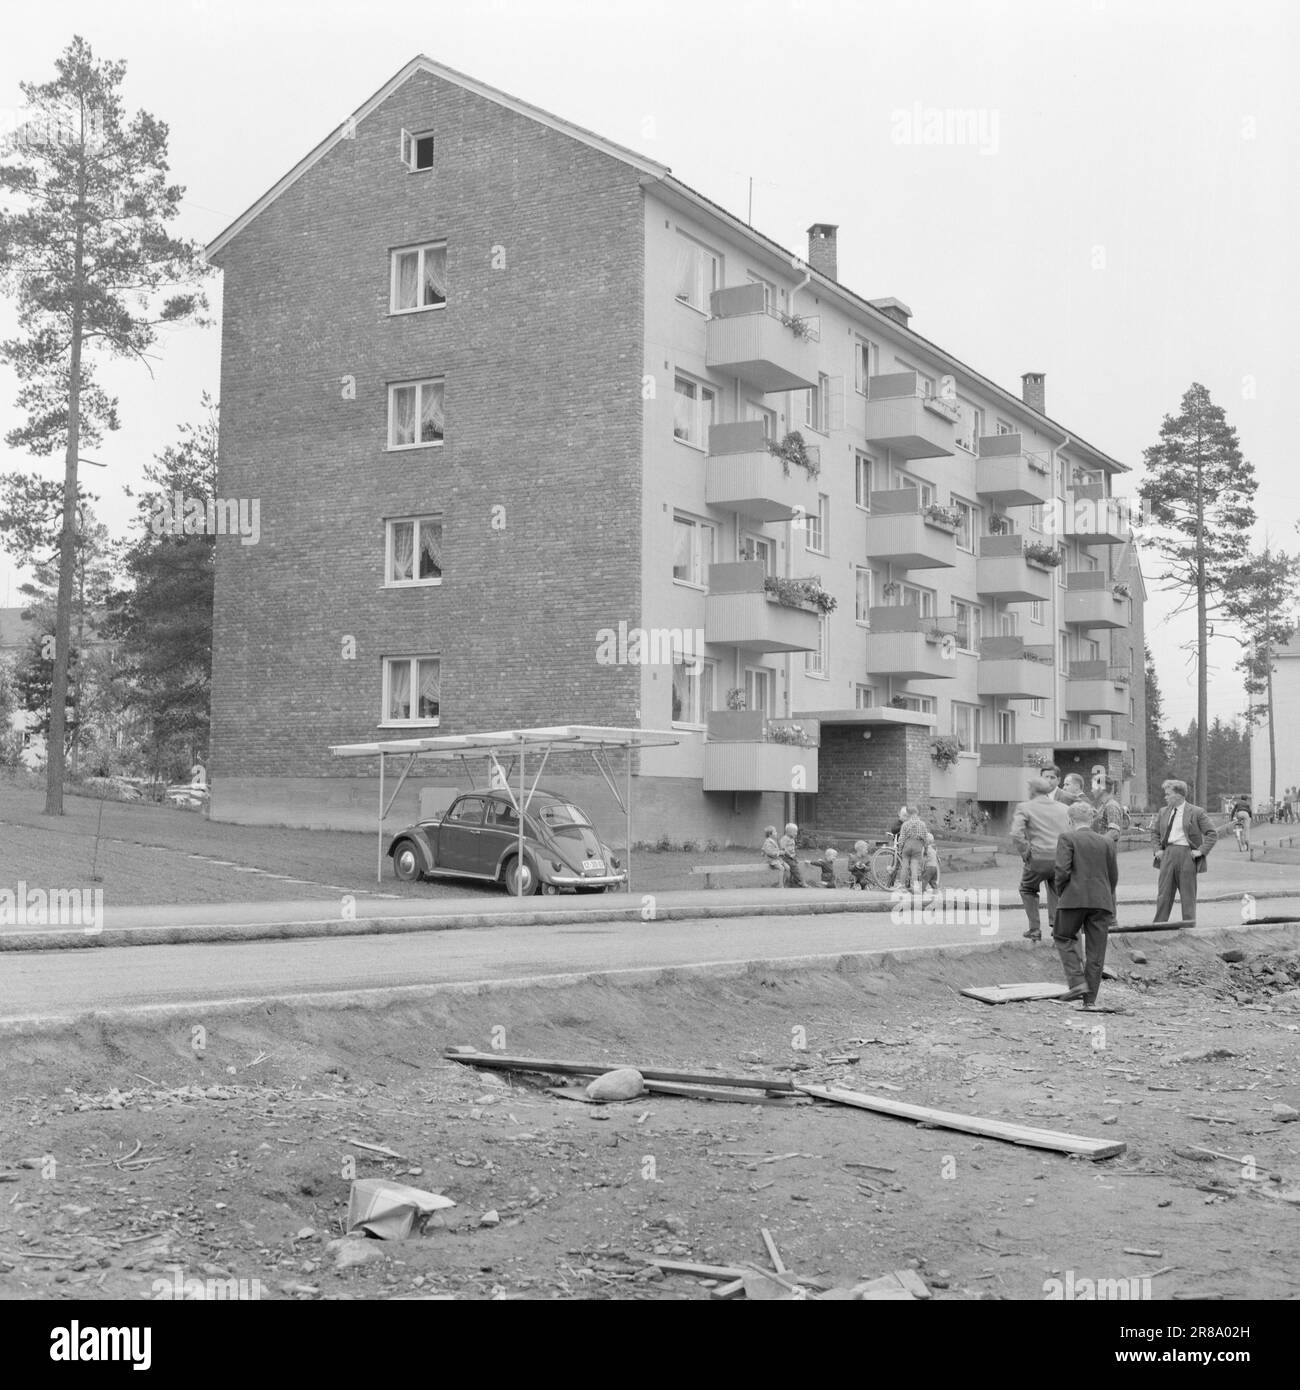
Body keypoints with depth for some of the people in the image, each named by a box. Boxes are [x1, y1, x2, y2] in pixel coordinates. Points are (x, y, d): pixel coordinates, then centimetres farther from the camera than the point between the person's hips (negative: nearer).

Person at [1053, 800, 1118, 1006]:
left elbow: (1062, 871, -12)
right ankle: (1090, 999, 10)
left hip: (1074, 898, -4)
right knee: (1096, 951, 8)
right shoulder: (1107, 842, 11)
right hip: (1102, 901, 4)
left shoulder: (1067, 838, -2)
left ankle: (1077, 982, -1)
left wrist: (1060, 893, 4)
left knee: (1063, 937, 16)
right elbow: (1113, 877, 12)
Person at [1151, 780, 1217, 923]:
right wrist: (1157, 849, 9)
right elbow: (1154, 832, 24)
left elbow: (1212, 833, -2)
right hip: (1167, 855, 4)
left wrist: (1201, 851, -9)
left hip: (1187, 855, -4)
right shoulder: (1164, 813, 12)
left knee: (1188, 896, 3)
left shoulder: (1196, 813, -3)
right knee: (1163, 895, 3)